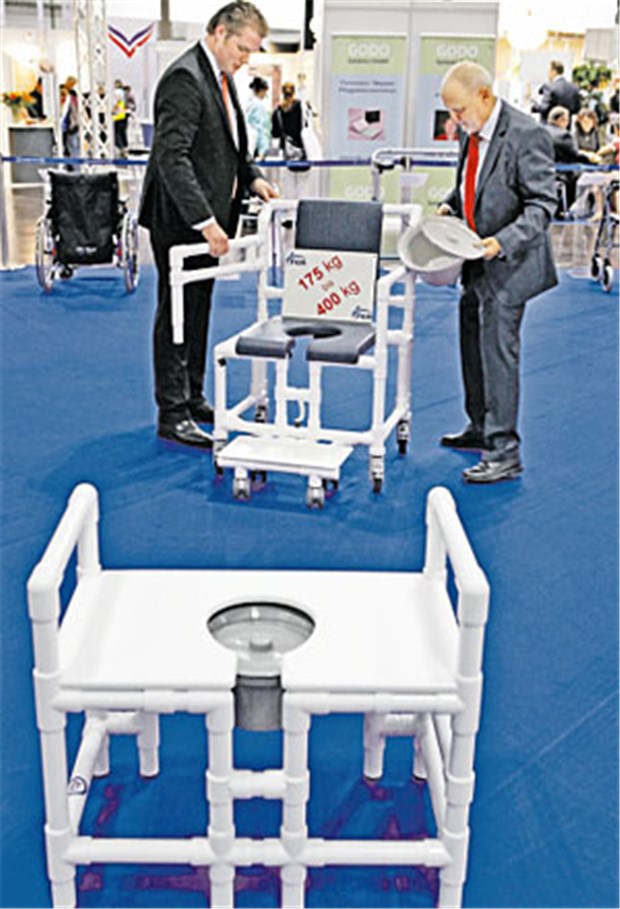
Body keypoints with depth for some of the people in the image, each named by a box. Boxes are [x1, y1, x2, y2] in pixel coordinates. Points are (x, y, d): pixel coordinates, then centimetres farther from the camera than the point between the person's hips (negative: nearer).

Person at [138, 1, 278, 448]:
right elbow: (172, 158, -26)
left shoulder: (221, 77, 13)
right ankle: (172, 415, 6)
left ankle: (192, 398, 28)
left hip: (206, 218, 10)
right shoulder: (185, 79, -18)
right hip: (180, 221, -10)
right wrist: (204, 221, -31)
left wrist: (252, 177, 7)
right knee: (177, 315, -2)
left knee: (198, 311, 16)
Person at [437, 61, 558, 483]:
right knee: (473, 344, 17)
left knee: (498, 350, -6)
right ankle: (480, 428, 35)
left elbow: (542, 205, -19)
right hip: (477, 259, 9)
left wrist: (503, 242, -30)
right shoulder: (470, 133, 6)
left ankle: (504, 452, 3)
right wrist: (451, 205, 3)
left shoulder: (527, 135, -18)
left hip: (509, 262, -9)